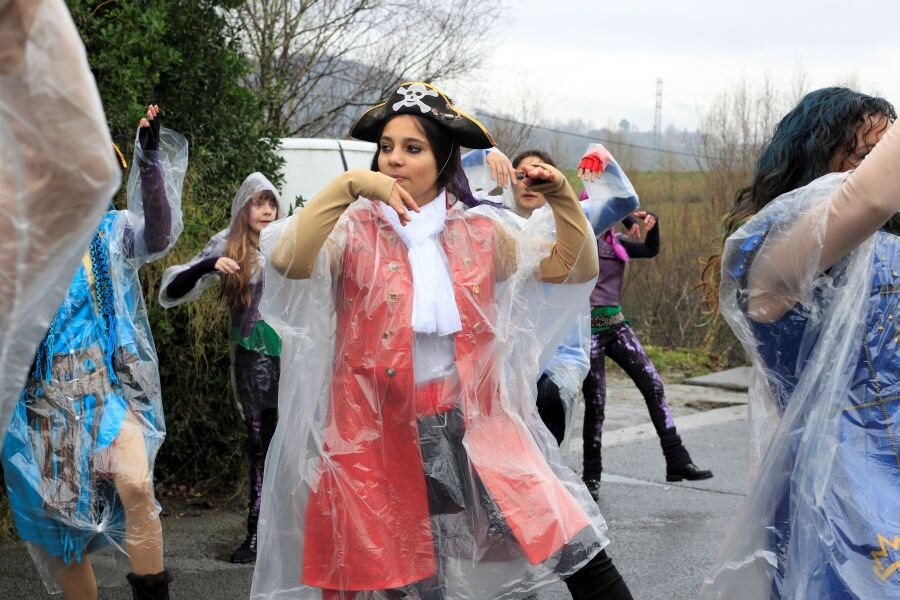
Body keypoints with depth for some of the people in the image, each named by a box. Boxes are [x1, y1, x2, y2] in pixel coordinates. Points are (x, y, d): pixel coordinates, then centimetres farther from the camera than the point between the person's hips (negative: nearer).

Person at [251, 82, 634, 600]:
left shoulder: (479, 233, 8)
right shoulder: (354, 232, -2)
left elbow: (577, 268, 10)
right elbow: (287, 261, -22)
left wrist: (562, 196, -4)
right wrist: (349, 185, -29)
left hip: (475, 426, 2)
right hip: (380, 434, -2)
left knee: (574, 549, -5)